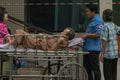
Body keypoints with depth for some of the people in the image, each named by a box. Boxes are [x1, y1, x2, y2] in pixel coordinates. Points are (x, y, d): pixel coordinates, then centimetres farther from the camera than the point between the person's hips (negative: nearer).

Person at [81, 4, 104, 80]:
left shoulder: (98, 21, -13)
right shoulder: (92, 20, 19)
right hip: (88, 48, 11)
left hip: (93, 49, -11)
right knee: (87, 67, 14)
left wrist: (86, 35, -15)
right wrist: (84, 36, 17)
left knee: (95, 68, -6)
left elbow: (98, 34, -21)